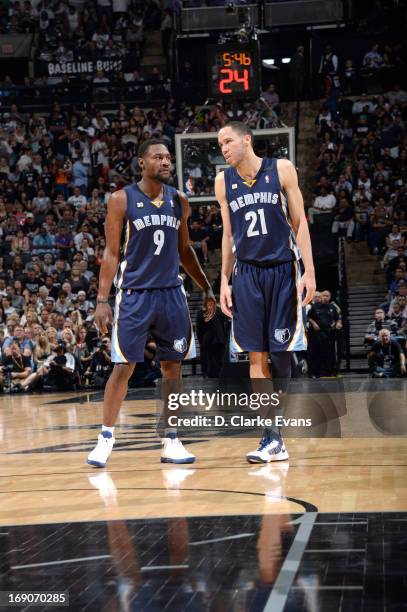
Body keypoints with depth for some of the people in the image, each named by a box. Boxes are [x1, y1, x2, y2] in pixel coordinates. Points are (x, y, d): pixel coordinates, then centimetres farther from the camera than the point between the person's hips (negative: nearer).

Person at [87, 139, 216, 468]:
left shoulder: (179, 201, 7)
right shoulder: (122, 200, -5)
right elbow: (111, 252, -3)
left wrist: (206, 288, 13)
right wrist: (102, 300, -9)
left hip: (171, 293, 4)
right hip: (134, 294, -4)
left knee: (173, 366, 4)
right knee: (123, 367, -3)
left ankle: (171, 441, 11)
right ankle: (106, 438, 9)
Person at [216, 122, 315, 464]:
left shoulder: (281, 169, -1)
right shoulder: (223, 182, 7)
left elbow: (299, 222, 0)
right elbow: (229, 235, 14)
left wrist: (309, 271, -7)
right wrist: (224, 280, 8)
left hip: (282, 271, -2)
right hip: (247, 274, 2)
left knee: (281, 352, -1)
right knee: (256, 355, -3)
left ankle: (276, 425, 14)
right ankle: (273, 438, 0)